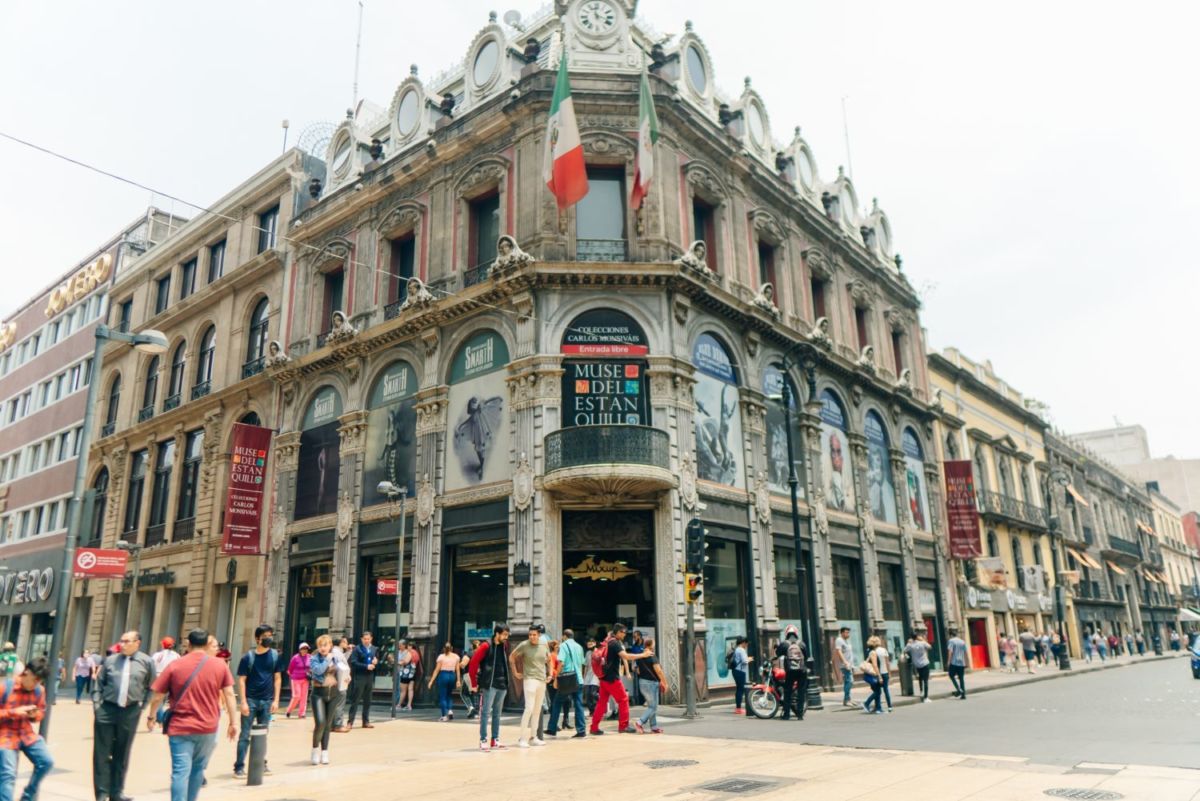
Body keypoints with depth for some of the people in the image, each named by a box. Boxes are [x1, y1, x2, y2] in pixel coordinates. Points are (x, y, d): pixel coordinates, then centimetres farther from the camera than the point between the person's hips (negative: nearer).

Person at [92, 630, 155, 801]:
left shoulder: (146, 662, 1)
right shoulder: (110, 660, 5)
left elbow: (150, 687, 7)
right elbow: (99, 683, 9)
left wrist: (141, 704, 0)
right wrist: (96, 703, -1)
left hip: (130, 712, -1)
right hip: (106, 710, 1)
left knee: (122, 754, 10)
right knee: (102, 753, 3)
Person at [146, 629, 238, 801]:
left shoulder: (175, 665, -2)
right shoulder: (220, 665, 0)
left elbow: (158, 696, 2)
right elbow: (229, 694, -2)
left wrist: (151, 717, 19)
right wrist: (233, 722, 4)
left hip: (180, 728, -1)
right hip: (208, 728, 2)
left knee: (181, 772, -1)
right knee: (197, 769, 18)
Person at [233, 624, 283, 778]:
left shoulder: (275, 655, 2)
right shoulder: (248, 657, -6)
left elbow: (277, 678, 5)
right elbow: (242, 680, -5)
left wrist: (276, 700, 0)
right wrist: (243, 702, -11)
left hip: (267, 701, 3)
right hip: (251, 700, -3)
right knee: (245, 735, 1)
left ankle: (261, 764, 23)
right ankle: (239, 767, 7)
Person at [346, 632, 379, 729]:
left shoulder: (375, 649, 13)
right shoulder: (357, 649, -3)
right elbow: (353, 662, -13)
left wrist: (375, 662, -6)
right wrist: (366, 666, -18)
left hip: (370, 677, 5)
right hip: (359, 677, -5)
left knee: (367, 701, 10)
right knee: (355, 700, -2)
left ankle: (366, 721, 17)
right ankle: (350, 722, 1)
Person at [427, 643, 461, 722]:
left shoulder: (441, 656, -2)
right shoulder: (456, 656, 6)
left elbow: (437, 670, -4)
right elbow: (458, 669, 3)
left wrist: (431, 681, -1)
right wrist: (458, 680, 7)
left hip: (443, 675, -3)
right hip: (452, 676, 3)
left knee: (442, 696, 6)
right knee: (449, 695, 22)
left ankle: (444, 715, 3)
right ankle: (450, 710, 2)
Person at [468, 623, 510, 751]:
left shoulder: (504, 646, 10)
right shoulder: (486, 646, -9)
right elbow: (473, 663, -10)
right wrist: (474, 683, -8)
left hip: (502, 685, 7)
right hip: (489, 685, -6)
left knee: (497, 713, 12)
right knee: (486, 712, -2)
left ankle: (495, 740, 18)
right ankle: (483, 740, 3)